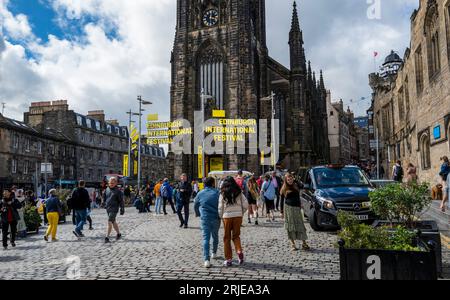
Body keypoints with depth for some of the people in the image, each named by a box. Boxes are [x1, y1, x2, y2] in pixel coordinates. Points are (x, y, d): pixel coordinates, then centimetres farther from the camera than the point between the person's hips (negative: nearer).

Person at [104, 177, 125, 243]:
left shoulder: (118, 191, -8)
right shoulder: (107, 189, 9)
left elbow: (121, 201, -7)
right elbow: (104, 198, 23)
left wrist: (122, 209, -8)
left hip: (114, 209, -7)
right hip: (108, 208, 7)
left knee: (110, 222, -14)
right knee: (114, 222, 16)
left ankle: (107, 237, -11)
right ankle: (119, 234, 32)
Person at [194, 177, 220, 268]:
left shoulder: (200, 194, 1)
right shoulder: (217, 193, -4)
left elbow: (195, 205, 12)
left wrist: (198, 214, 30)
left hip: (205, 219, 0)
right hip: (216, 218, 0)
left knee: (206, 238, -1)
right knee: (215, 236, 21)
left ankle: (207, 260, -11)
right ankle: (214, 253, 37)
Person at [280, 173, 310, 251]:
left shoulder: (296, 186, 9)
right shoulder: (284, 189, 2)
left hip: (297, 208, 2)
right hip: (288, 208, -2)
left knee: (300, 225, 1)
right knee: (290, 226, 2)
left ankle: (304, 243, 7)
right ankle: (293, 244, 9)